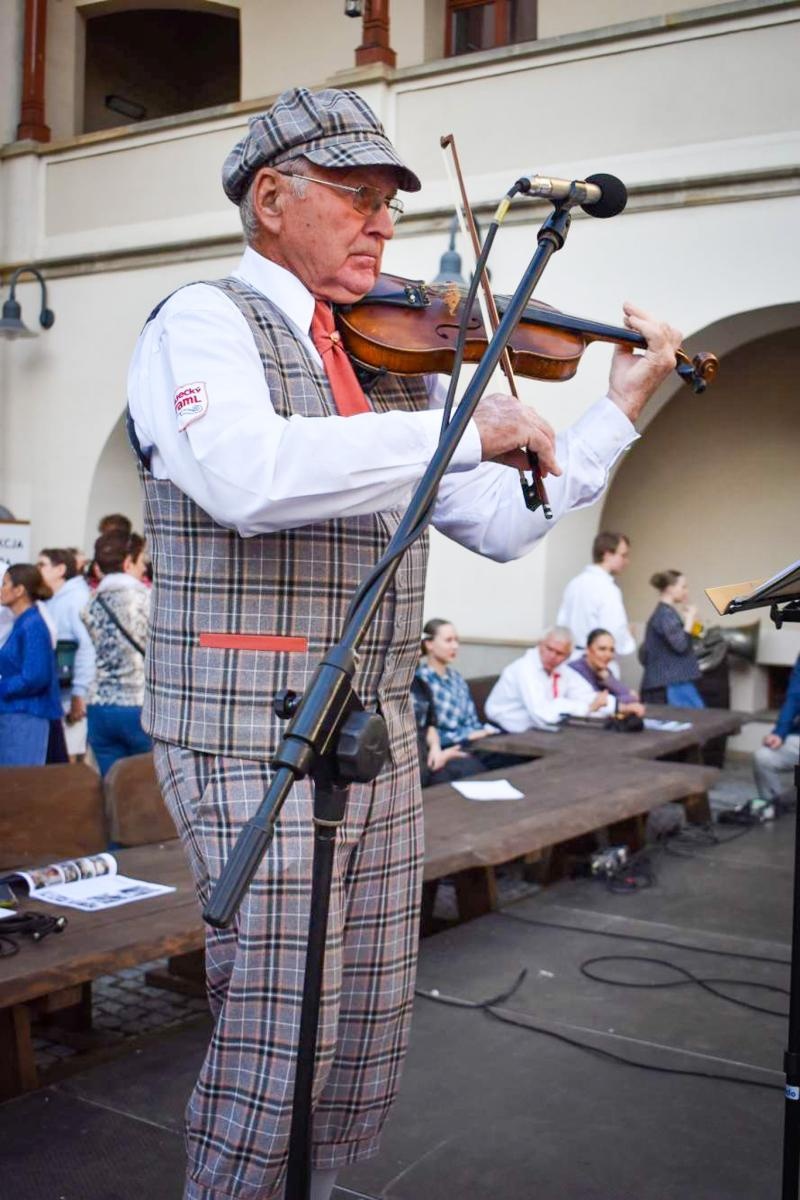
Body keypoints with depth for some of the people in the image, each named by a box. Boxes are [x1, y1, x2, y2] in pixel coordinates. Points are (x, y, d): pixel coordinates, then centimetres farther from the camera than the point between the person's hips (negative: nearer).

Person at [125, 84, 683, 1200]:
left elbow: (504, 523, 15)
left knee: (367, 1043, 13)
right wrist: (468, 428, -22)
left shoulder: (399, 361, 15)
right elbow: (248, 478, -26)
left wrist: (621, 407, 11)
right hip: (249, 739, -6)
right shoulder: (203, 322, -4)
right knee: (278, 1049, -4)